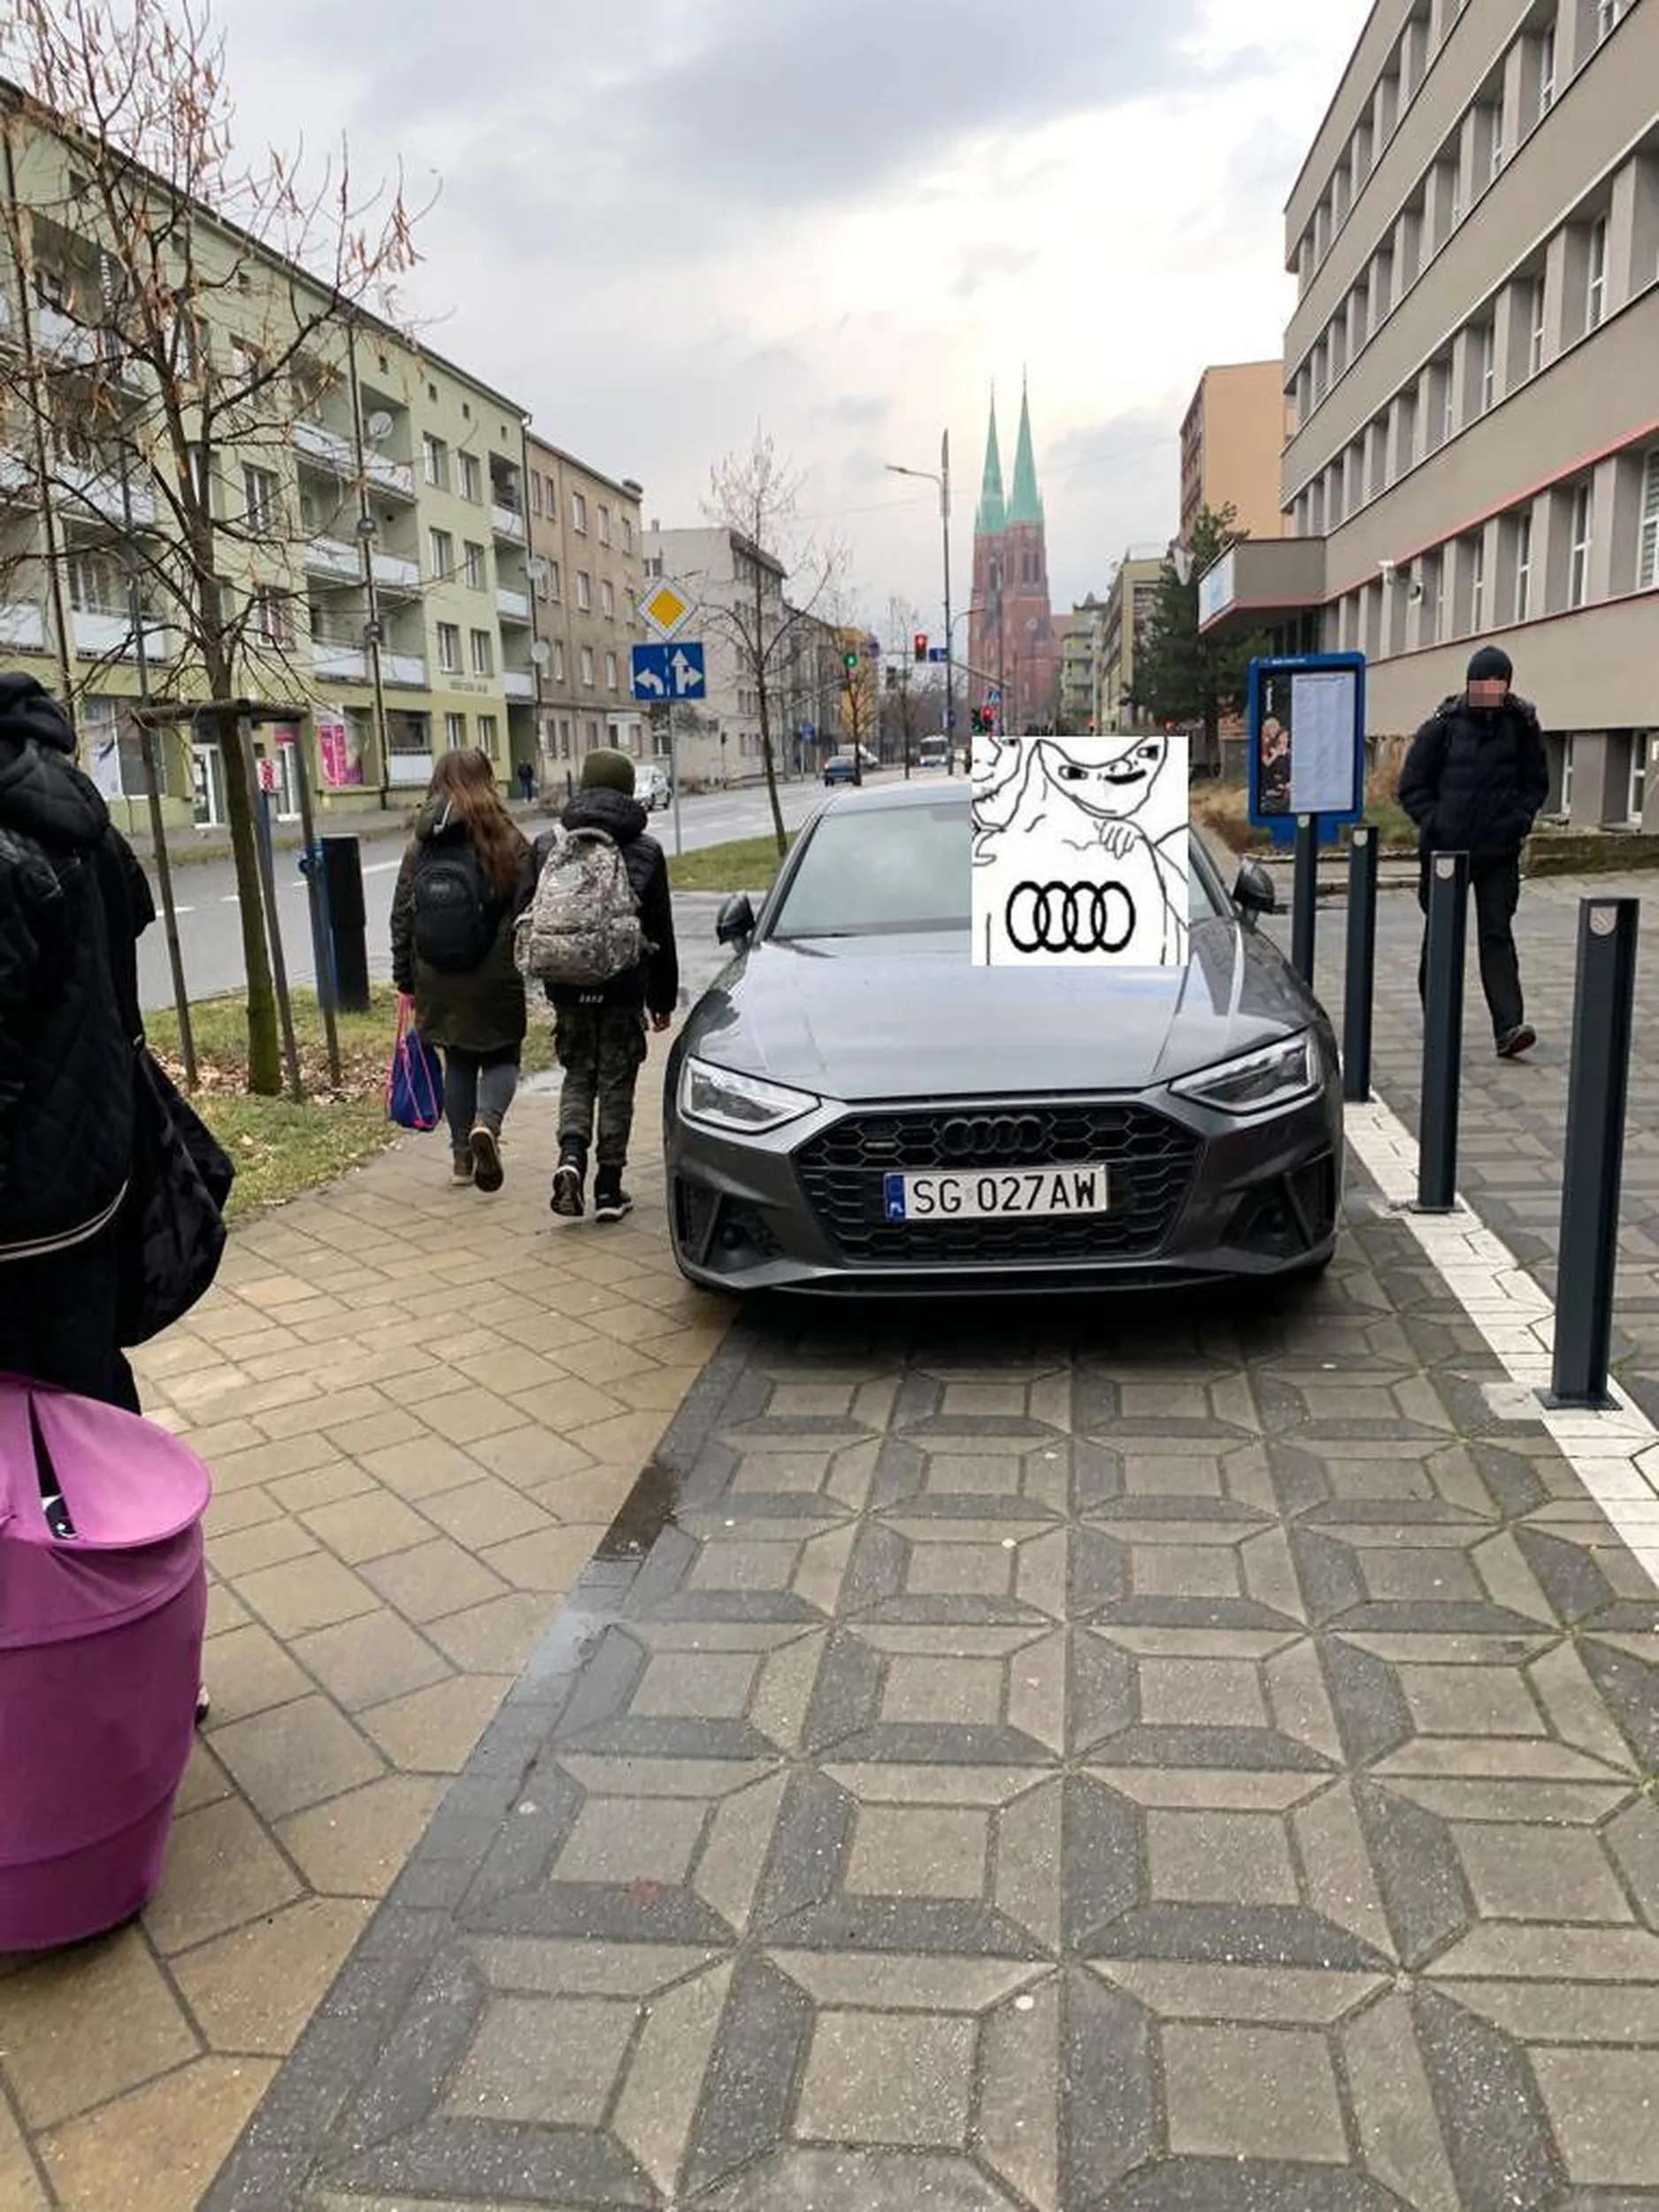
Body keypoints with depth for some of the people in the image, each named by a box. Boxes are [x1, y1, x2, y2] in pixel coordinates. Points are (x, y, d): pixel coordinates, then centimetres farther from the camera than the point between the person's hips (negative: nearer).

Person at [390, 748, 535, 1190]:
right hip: (495, 980, -3)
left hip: (438, 983, 3)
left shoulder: (421, 844, 3)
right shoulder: (507, 839, -7)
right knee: (502, 1056, 10)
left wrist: (405, 978, 13)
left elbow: (402, 916, 5)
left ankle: (461, 1157, 19)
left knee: (458, 1061, 16)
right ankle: (486, 1122, -17)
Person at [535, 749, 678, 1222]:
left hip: (568, 987, 2)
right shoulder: (645, 851, -2)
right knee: (616, 1082, 7)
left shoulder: (548, 846, 2)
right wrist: (663, 998, 9)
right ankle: (609, 1187, 9)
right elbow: (661, 933, 2)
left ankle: (572, 1156, -9)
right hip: (624, 985, -1)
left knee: (578, 1075, 15)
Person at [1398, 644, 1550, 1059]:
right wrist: (1433, 822, -11)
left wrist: (1521, 819, -3)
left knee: (1497, 935, -5)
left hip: (1500, 851, 1)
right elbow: (1412, 785, 2)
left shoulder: (1522, 724, 3)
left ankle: (1509, 1028, -11)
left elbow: (1536, 782, 14)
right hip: (1446, 849, -1)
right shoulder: (1443, 725, -3)